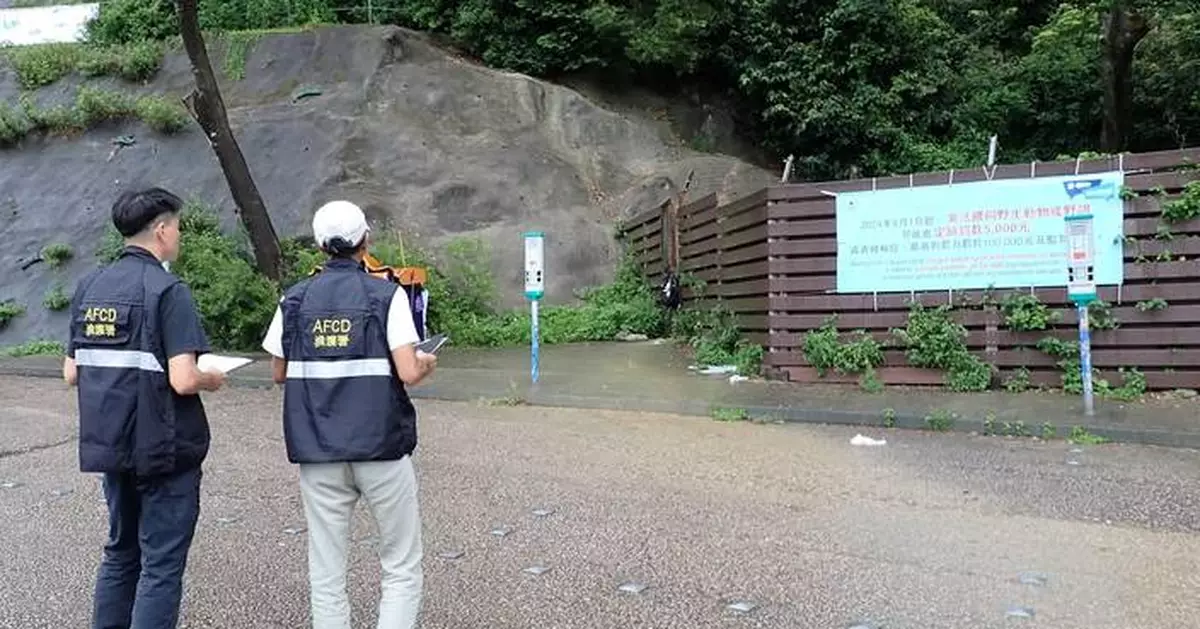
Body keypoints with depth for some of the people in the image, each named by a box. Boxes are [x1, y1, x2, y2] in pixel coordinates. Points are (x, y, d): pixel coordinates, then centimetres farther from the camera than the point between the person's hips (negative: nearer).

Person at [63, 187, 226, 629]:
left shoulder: (89, 286, 6)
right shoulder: (167, 291, -16)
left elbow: (71, 373, 9)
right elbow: (183, 380, -24)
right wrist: (213, 380, -4)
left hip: (110, 445, 7)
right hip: (163, 449, -7)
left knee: (121, 553, 21)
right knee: (161, 565, 3)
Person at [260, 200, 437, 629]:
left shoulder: (294, 300, 4)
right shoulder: (386, 296, -6)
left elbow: (280, 373, 11)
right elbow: (407, 372, -13)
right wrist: (426, 365, 8)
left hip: (318, 453, 3)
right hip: (381, 448, -3)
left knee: (326, 574, 11)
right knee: (402, 568, 10)